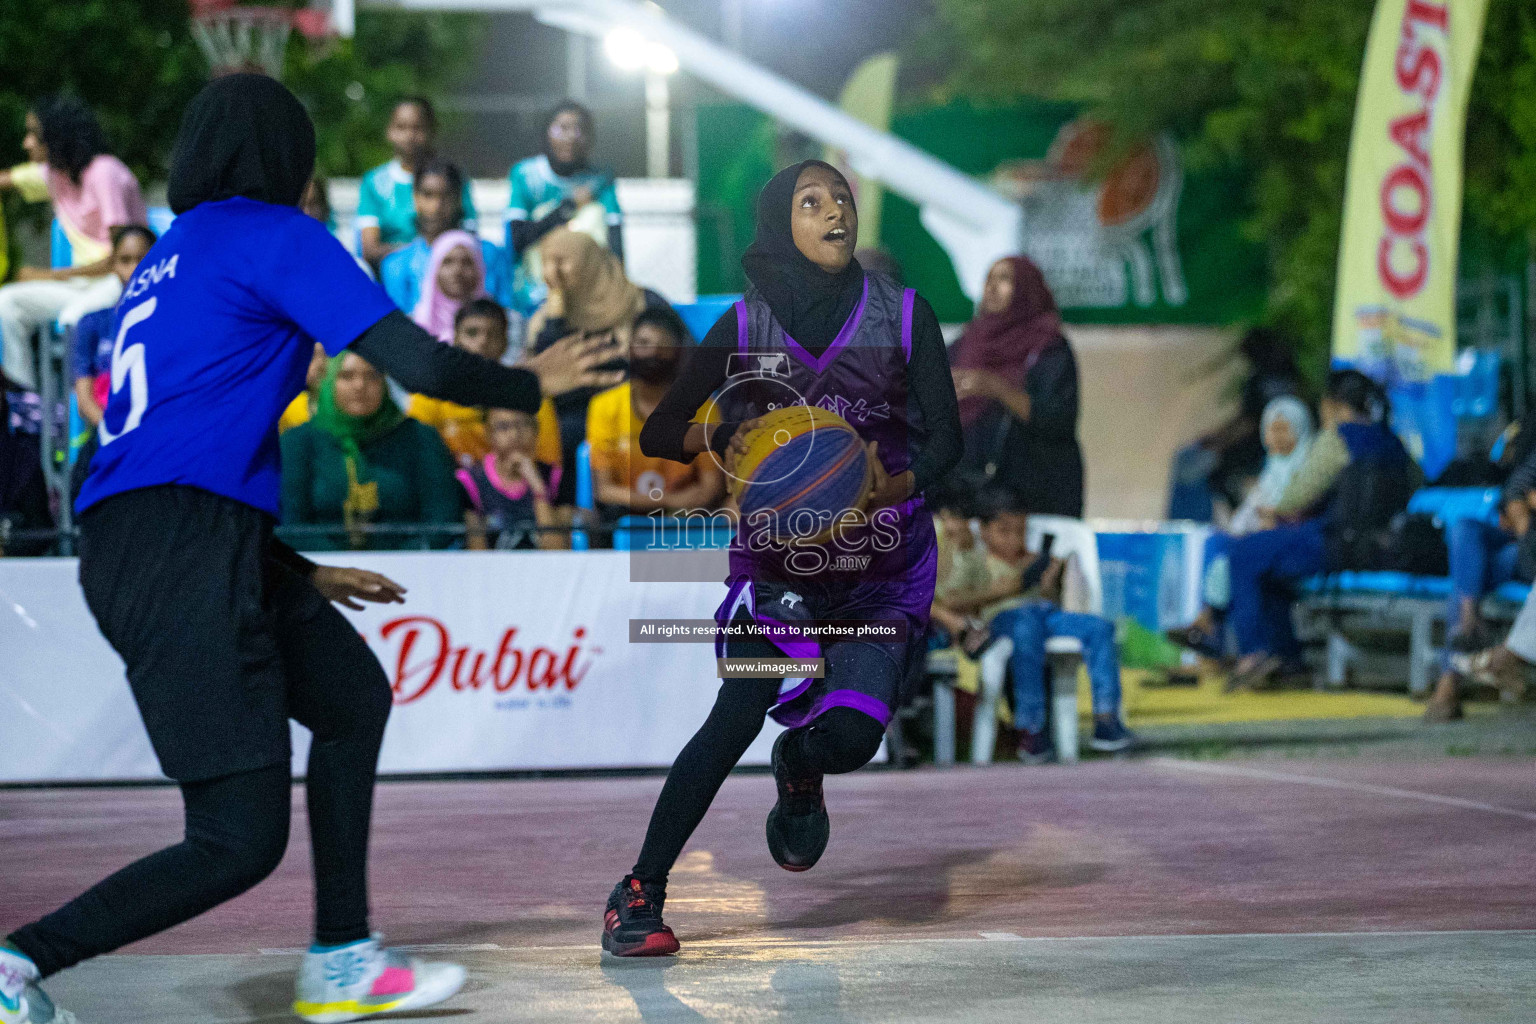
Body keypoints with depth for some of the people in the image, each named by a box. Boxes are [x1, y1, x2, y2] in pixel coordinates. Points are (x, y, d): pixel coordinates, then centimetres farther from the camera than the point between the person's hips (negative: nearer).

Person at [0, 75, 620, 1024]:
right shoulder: (276, 236, 0)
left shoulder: (167, 259, 25)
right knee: (242, 841, -11)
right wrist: (532, 383, 11)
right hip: (187, 559, -10)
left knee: (354, 697, 23)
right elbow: (423, 366, -8)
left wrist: (298, 574, 33)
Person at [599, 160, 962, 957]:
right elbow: (657, 433, 5)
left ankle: (799, 768, 24)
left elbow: (945, 436, -1)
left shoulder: (904, 315, -1)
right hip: (777, 556, -1)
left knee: (850, 735, -16)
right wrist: (717, 438, -16)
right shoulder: (746, 327, -1)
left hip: (884, 568, 1)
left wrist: (897, 487, -22)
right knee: (737, 717, -21)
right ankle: (639, 893, -10)